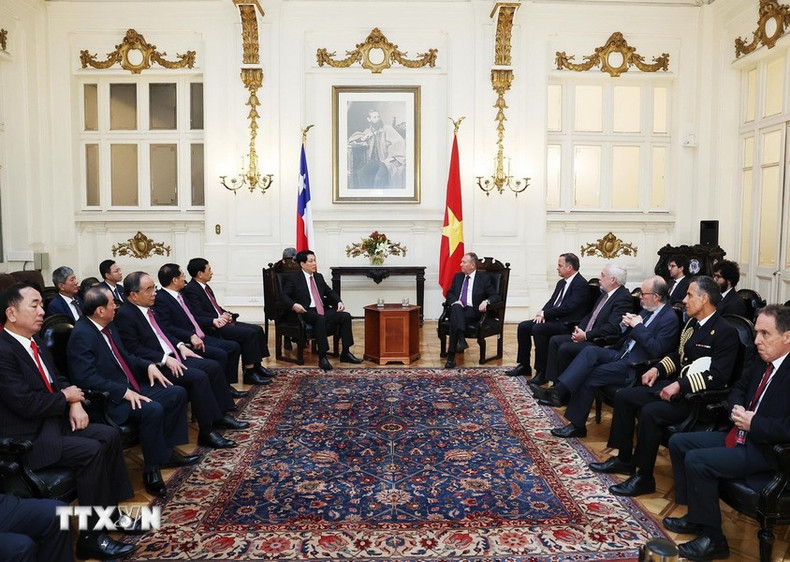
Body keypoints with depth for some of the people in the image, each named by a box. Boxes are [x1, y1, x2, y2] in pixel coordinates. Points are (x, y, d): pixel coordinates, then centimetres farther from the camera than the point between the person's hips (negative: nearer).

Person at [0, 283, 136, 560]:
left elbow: (58, 380, 16)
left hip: (54, 421, 9)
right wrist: (66, 397, -9)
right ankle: (91, 537, -10)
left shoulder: (35, 344, 9)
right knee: (92, 451, -22)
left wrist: (75, 404, -3)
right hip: (26, 438, -9)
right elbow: (26, 403, -24)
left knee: (109, 435, -2)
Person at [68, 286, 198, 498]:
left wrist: (148, 365, 3)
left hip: (131, 387, 10)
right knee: (153, 409, -31)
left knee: (177, 393, 5)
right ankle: (151, 469, -14)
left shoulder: (108, 326, 8)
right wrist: (124, 392, -28)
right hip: (110, 398, -10)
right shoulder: (82, 335, -20)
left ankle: (166, 451, 14)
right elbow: (87, 378, -26)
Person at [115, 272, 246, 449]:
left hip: (172, 358, 10)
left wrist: (180, 346, 8)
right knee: (199, 377, -26)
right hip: (156, 366, -10)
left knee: (213, 366, 1)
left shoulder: (148, 309, 12)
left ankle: (221, 416, 9)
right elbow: (134, 349, -20)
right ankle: (206, 433, -20)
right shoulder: (124, 315, -14)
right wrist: (165, 359, -23)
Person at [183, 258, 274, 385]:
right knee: (249, 333, -21)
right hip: (212, 328, -10)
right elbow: (198, 317, -21)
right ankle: (249, 373, -14)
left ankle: (257, 365, 12)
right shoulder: (191, 290, -14)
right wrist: (216, 320, -26)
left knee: (257, 330, 3)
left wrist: (226, 314, 4)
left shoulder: (205, 287, 14)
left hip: (222, 321, 10)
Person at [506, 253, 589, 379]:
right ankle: (524, 366, 6)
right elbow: (551, 302, 18)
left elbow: (568, 307, -21)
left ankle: (541, 371, -22)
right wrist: (542, 313, -4)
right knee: (523, 326, -2)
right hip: (553, 319, 10)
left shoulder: (581, 284, -13)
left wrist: (544, 314, -16)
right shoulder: (561, 283, 17)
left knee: (538, 329, -31)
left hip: (567, 324, -9)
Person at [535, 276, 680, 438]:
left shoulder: (670, 318, -10)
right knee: (590, 351, -17)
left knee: (588, 376, -20)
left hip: (635, 368, -8)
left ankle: (577, 425, -9)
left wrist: (638, 326, -15)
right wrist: (626, 324, -2)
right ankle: (558, 391, -27)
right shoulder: (646, 310, 15)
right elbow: (623, 336, 19)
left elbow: (656, 350, -20)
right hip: (622, 355, 8)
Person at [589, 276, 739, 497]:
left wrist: (680, 385, -27)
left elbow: (718, 377, -22)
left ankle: (644, 478, -15)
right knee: (623, 397, 1)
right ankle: (624, 459, 12)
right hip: (676, 385, 10)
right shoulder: (692, 323, 12)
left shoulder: (725, 332, -15)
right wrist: (657, 368, 5)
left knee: (650, 412, -30)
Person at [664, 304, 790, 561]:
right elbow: (738, 388, 22)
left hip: (769, 450, -10)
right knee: (678, 442, 7)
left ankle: (712, 539, -6)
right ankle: (696, 515, 16)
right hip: (742, 434, 10)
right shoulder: (762, 361, 6)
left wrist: (754, 423, -22)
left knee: (697, 460, -23)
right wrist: (736, 408, 2)